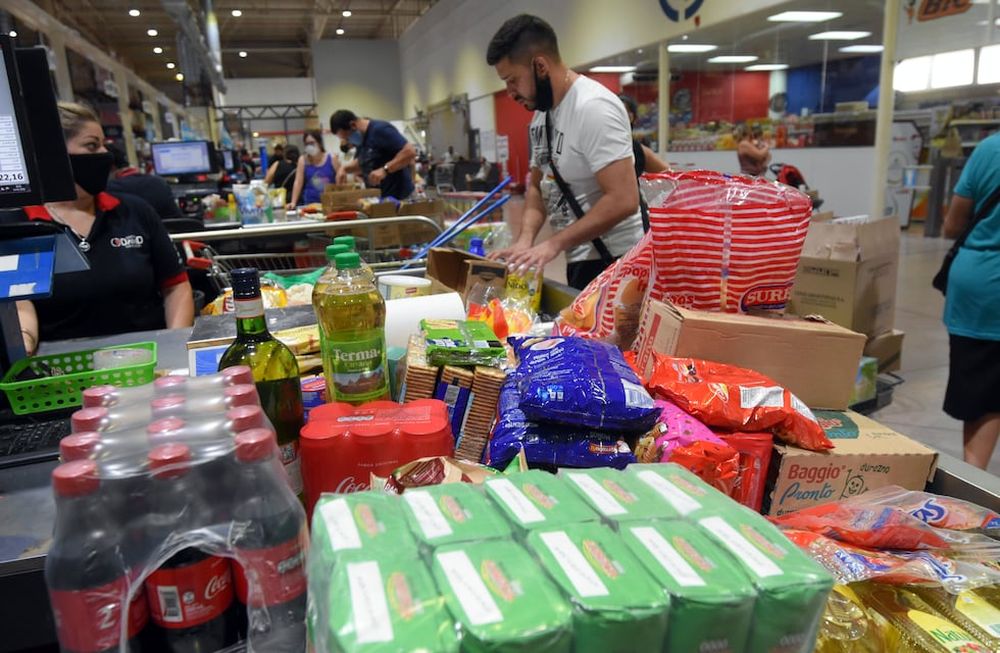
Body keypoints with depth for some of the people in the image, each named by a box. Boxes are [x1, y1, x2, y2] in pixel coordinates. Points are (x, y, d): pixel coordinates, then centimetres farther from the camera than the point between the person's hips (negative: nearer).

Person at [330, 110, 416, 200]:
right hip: (379, 198, 8)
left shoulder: (380, 130, -16)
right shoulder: (361, 138, 11)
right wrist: (345, 169, 7)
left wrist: (385, 169, -29)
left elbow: (410, 151, -23)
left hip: (398, 197, -8)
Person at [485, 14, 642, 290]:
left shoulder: (593, 108, -20)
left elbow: (623, 201, -26)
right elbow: (537, 185, 14)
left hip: (612, 263, -8)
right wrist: (524, 241, -3)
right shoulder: (542, 113, 7)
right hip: (580, 261, 8)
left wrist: (554, 243, -23)